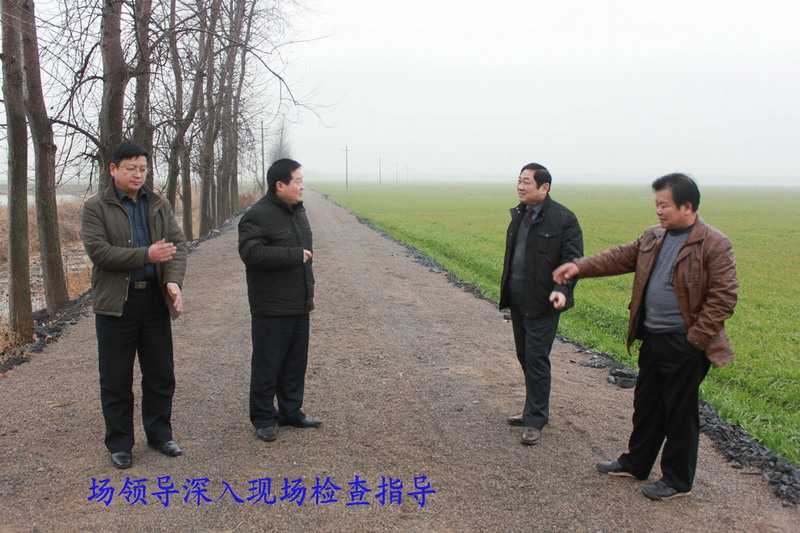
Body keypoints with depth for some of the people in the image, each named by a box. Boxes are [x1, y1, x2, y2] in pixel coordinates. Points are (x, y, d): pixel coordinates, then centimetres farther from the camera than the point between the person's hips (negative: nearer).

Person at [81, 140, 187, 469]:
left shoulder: (159, 206, 10)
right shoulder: (96, 208, -1)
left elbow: (178, 244, 1)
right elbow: (98, 251, -14)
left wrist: (174, 280, -17)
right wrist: (146, 256, -22)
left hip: (155, 300, 4)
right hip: (116, 303, -3)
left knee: (161, 376, 12)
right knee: (116, 380, 6)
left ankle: (159, 434, 28)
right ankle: (119, 443, 20)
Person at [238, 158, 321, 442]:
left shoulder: (297, 211, 13)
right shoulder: (257, 216, -15)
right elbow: (251, 252, -29)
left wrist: (309, 288, 21)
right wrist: (294, 255, -24)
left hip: (299, 305, 8)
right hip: (271, 308, -8)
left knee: (296, 363, 15)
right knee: (267, 365, 2)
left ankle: (291, 412, 28)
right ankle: (263, 418, 16)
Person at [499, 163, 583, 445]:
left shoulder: (563, 218, -12)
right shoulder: (519, 214, 11)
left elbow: (572, 258, -13)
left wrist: (561, 289, -28)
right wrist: (506, 289, 19)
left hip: (542, 302, -8)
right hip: (517, 298, 8)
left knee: (536, 359, -3)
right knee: (524, 356, 15)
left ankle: (535, 420, 8)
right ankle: (535, 408, 29)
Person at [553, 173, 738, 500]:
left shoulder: (714, 245, -15)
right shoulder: (654, 237, 7)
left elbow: (724, 296, -16)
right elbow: (621, 258, 11)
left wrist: (696, 339, -17)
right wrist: (579, 267, -1)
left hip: (684, 345, -7)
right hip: (652, 338, 7)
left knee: (680, 413, 6)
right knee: (646, 404, 19)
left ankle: (678, 481, 23)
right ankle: (635, 463, 36)